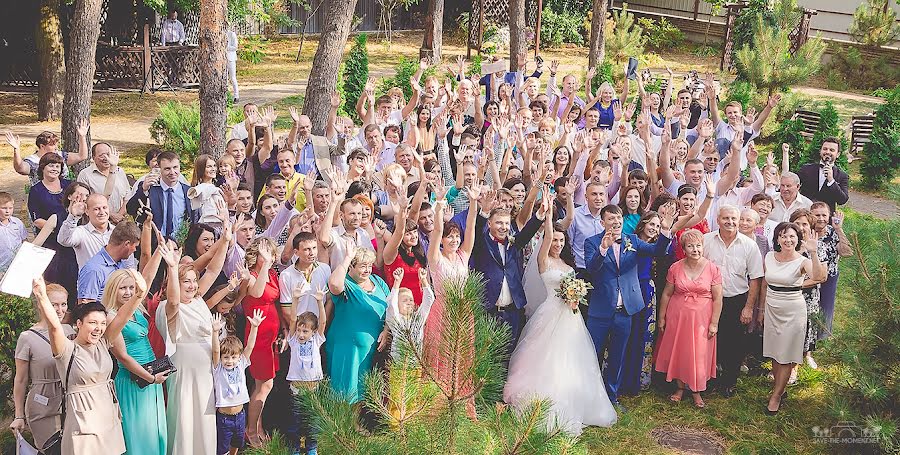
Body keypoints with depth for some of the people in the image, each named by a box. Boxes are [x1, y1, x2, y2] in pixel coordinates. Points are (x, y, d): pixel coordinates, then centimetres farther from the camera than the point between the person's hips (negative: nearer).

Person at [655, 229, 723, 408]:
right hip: (677, 316, 2)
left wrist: (714, 322, -7)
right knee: (677, 352, 9)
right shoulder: (675, 268, -2)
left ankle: (696, 390, 20)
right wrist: (661, 317, 5)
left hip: (701, 318, -2)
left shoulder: (712, 269, -7)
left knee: (699, 355, 3)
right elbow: (666, 294, 5)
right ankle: (680, 387, 26)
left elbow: (717, 298, -5)